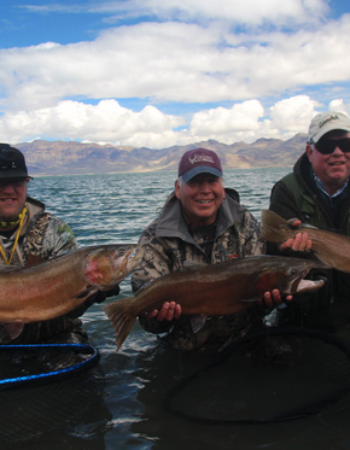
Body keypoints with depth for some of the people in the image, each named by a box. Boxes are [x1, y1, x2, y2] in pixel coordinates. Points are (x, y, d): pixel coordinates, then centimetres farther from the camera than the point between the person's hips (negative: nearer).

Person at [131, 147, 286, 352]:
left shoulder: (246, 225, 4)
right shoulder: (156, 238, -4)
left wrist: (268, 296, -20)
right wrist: (158, 316, -34)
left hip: (244, 341, 1)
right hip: (185, 351, -1)